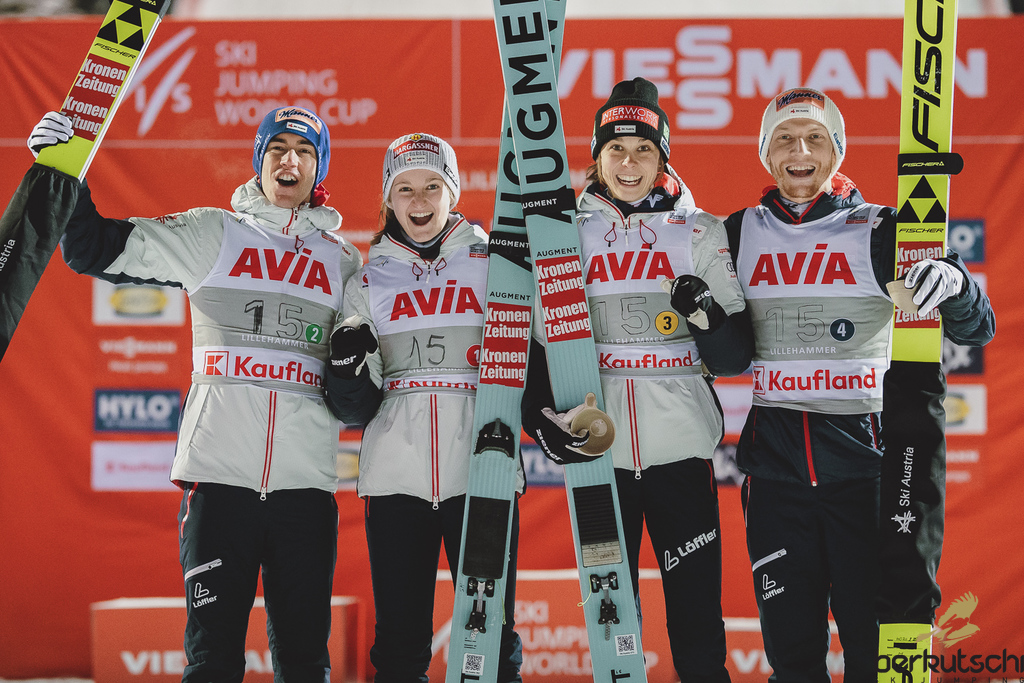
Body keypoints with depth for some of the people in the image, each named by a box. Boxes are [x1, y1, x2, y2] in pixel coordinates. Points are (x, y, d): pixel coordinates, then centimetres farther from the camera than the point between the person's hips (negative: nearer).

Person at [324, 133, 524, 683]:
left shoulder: (494, 265, 9)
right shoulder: (368, 281, 12)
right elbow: (354, 410, 10)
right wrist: (349, 368, -10)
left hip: (481, 470, -1)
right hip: (396, 473, 1)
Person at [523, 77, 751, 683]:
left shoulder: (701, 232, 7)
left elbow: (735, 358, 3)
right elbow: (538, 335, 15)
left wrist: (707, 314, -18)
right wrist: (541, 413, 0)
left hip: (681, 444, -1)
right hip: (596, 444, 1)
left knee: (697, 610, -4)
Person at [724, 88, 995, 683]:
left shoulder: (880, 232, -1)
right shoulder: (741, 235, 9)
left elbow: (977, 330, -4)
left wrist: (955, 283, -24)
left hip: (863, 455, -2)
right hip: (775, 460, 3)